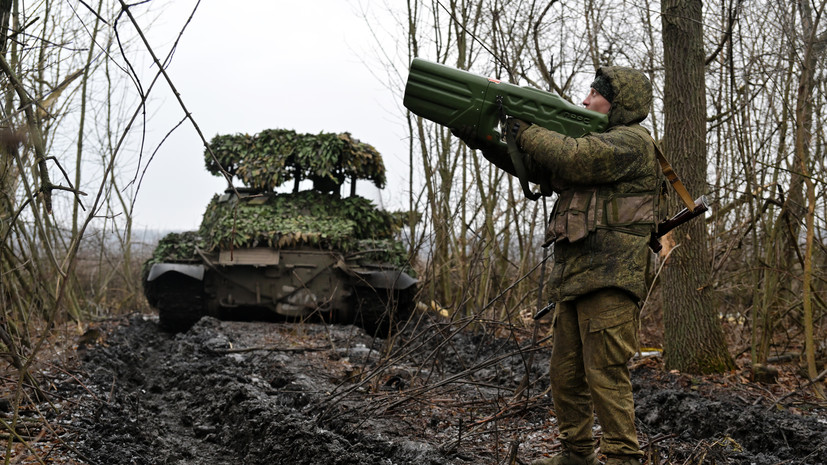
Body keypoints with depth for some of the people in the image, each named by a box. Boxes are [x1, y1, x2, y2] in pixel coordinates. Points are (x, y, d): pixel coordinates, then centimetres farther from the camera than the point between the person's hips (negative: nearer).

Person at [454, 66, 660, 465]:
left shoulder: (632, 142, -4)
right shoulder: (596, 144, 25)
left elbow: (574, 158, -20)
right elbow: (533, 165, 19)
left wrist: (525, 130, -8)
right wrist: (485, 140, 7)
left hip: (609, 282, -9)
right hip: (573, 280, 10)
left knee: (606, 374, -11)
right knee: (566, 374, 12)